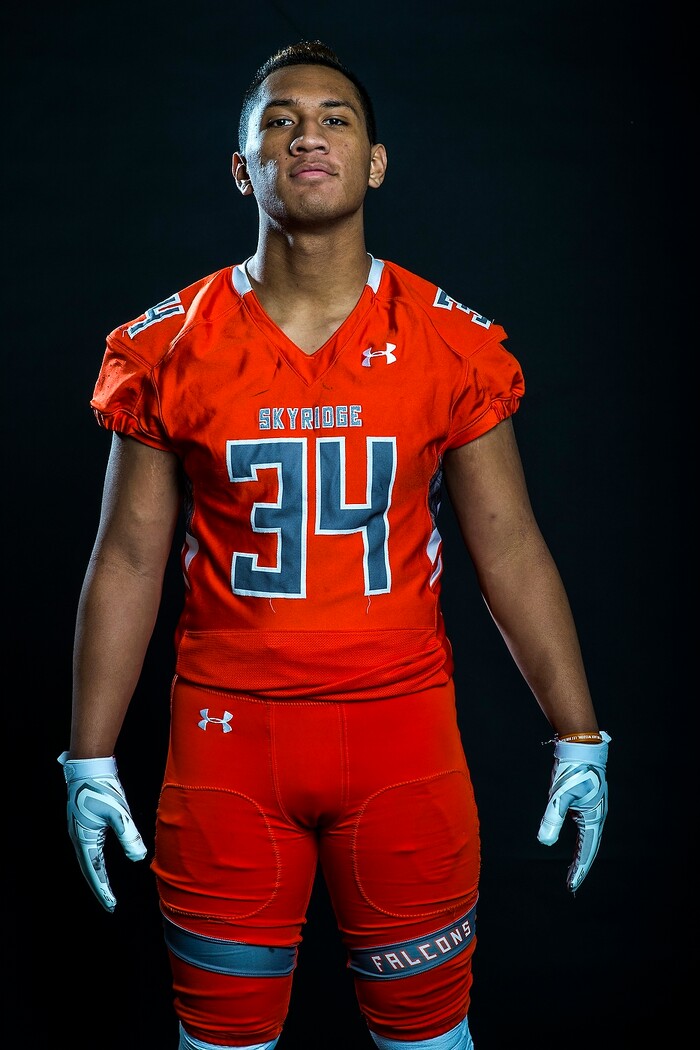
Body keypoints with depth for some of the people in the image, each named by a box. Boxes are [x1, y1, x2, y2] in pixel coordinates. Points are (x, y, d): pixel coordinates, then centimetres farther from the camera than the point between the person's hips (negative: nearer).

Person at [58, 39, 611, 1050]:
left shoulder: (453, 346, -1)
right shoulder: (170, 348, 0)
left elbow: (509, 550, 3)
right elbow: (128, 559, 3)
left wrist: (579, 739, 2)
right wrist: (90, 760, 2)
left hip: (404, 732, 0)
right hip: (227, 734, 0)